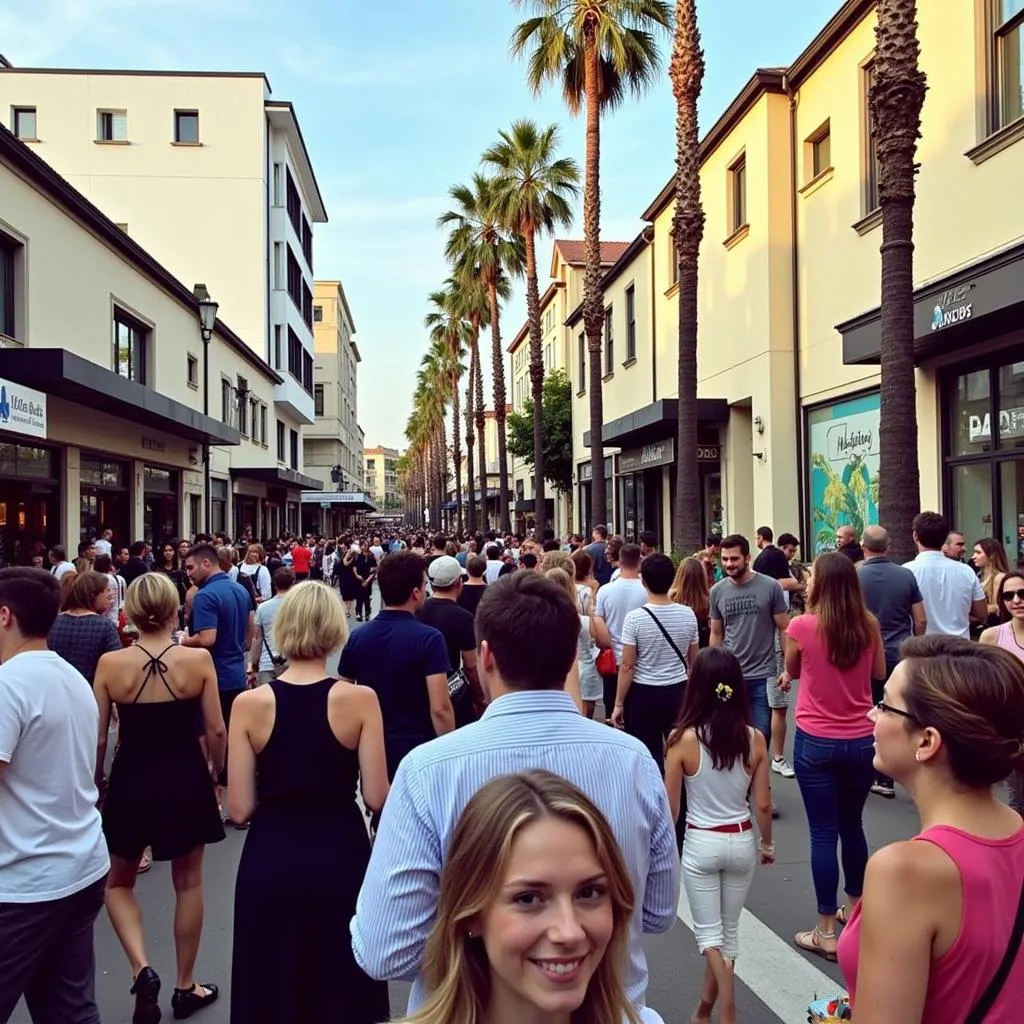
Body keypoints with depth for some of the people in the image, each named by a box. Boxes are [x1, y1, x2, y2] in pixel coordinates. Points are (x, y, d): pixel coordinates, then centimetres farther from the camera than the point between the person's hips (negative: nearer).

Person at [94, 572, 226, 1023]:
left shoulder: (110, 664, -11)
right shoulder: (198, 660, -13)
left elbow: (98, 740, -3)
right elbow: (216, 731, -7)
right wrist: (219, 773, 11)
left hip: (130, 780, 0)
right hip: (186, 779, 0)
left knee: (118, 883, 23)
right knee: (188, 883, 18)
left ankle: (142, 970, 4)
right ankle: (185, 987, 30)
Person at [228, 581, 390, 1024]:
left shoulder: (249, 704, -9)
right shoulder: (360, 699, -12)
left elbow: (239, 808, -7)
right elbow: (377, 798, -11)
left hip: (270, 859, 1)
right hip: (340, 857, -1)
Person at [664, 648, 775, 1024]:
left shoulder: (683, 739, -17)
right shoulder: (754, 738, -9)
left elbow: (671, 808, -10)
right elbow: (763, 804, -2)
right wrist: (768, 843, 15)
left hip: (700, 844, -3)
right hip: (741, 842, 3)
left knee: (709, 932, 11)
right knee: (728, 929, 19)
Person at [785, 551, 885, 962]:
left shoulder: (801, 626, -14)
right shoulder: (869, 625, -4)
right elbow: (879, 673, 11)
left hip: (816, 741, -4)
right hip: (861, 740, 4)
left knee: (823, 833, 4)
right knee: (852, 826, 22)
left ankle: (826, 932, 11)